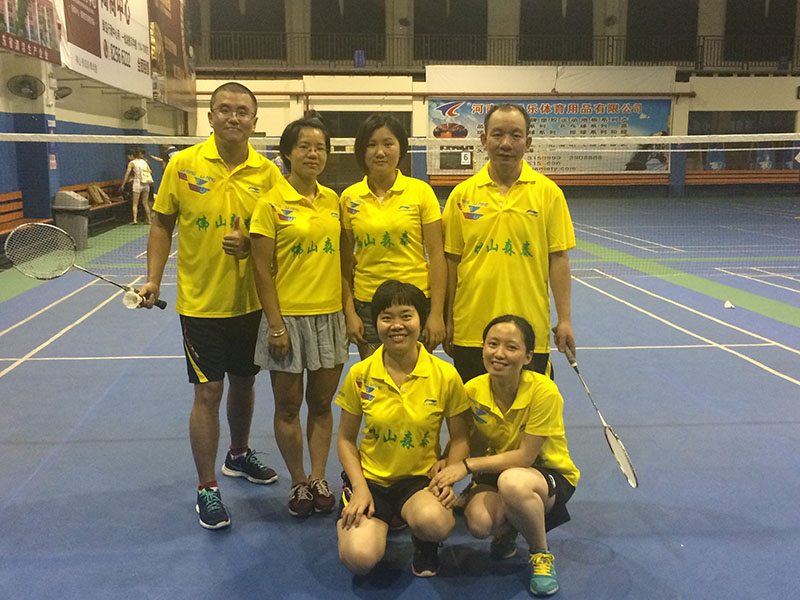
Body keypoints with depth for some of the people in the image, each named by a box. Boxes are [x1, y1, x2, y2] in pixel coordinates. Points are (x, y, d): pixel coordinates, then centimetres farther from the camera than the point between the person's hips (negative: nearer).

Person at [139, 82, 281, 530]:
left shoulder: (267, 173, -3)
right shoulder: (184, 165, -5)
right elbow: (163, 224, 2)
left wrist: (251, 244, -18)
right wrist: (154, 279, -5)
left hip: (251, 302, 3)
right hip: (201, 303, -2)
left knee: (244, 382, 17)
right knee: (208, 392, 0)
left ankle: (239, 455, 42)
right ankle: (208, 488, 15)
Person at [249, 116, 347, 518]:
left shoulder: (332, 200, 6)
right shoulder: (272, 203, -8)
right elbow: (262, 271, -9)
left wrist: (348, 308, 8)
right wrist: (275, 326, -12)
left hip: (330, 316, 4)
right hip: (288, 317, -4)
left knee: (321, 403, 12)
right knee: (288, 406, 8)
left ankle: (318, 478, 26)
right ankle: (298, 482, 25)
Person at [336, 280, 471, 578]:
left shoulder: (446, 375, -8)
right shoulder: (360, 375, -5)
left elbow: (458, 438, 4)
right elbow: (346, 439, 4)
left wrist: (448, 479, -13)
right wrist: (359, 487, -9)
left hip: (421, 478, -1)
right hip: (371, 477, 1)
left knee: (433, 522, -35)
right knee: (359, 559, -23)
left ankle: (425, 543, 5)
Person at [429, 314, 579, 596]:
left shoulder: (543, 391, -25)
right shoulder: (473, 390, -12)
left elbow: (525, 457, -23)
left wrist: (467, 465, -23)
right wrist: (444, 464, -19)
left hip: (550, 473, -3)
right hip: (497, 472, 3)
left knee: (512, 481, -39)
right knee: (479, 521, -30)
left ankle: (542, 555, -8)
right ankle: (506, 530, 12)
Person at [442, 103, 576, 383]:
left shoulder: (548, 192, 0)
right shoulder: (462, 194, 3)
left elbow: (558, 258, 0)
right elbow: (452, 260, 6)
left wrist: (564, 319, -4)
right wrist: (448, 320, 6)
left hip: (530, 330, -1)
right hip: (471, 329, 1)